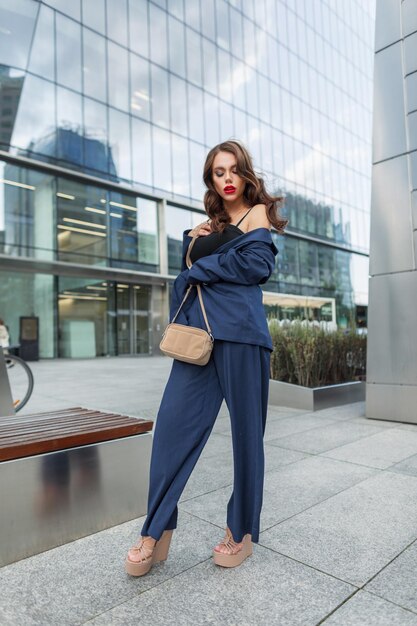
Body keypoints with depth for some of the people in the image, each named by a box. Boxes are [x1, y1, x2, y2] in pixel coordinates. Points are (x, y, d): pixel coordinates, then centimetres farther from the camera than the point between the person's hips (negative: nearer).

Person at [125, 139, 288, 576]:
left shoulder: (257, 213, 10)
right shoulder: (204, 228, 25)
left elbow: (257, 264, -8)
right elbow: (185, 278, 19)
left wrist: (200, 270, -1)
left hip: (240, 332, -4)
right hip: (198, 332, 5)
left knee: (245, 432, 4)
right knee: (172, 424, -4)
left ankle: (242, 531, 21)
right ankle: (155, 532, 10)